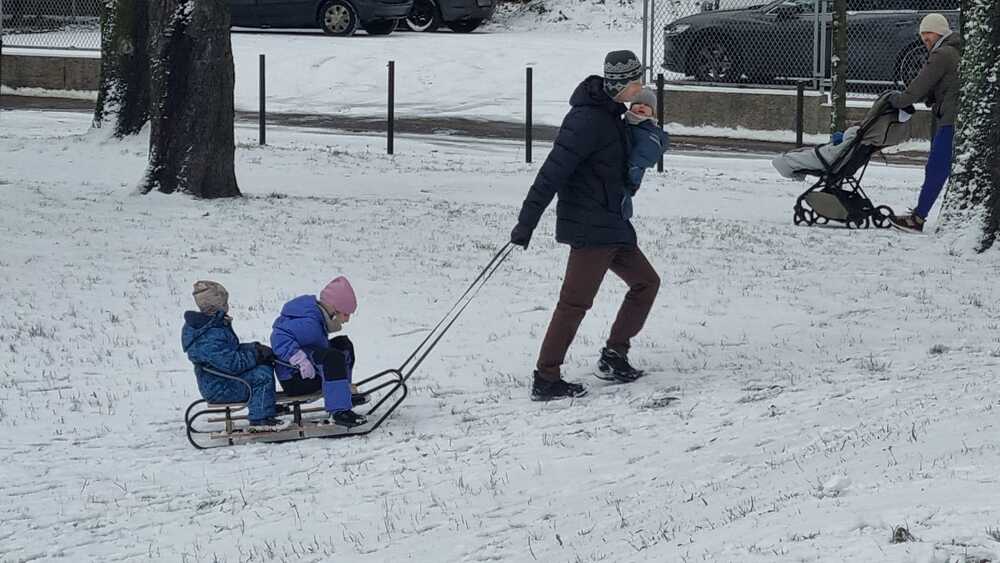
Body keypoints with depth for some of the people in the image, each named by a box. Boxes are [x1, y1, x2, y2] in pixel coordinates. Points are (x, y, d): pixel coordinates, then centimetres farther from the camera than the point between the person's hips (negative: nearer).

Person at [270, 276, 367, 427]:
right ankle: (339, 411, -40)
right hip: (294, 381, -11)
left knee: (344, 344, 21)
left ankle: (343, 395, 30)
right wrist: (300, 359, -43)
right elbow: (279, 337, -36)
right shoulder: (308, 323, -24)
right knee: (333, 357, -34)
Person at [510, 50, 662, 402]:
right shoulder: (587, 121, -20)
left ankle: (614, 357, 23)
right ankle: (545, 380, -5)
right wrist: (527, 222, -26)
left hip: (612, 224, 10)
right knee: (576, 301, -8)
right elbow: (553, 171, -23)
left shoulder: (610, 114, 11)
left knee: (646, 282, 17)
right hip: (590, 227, -10)